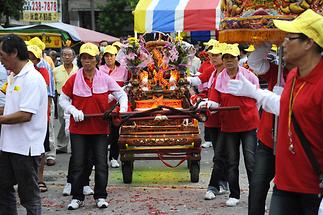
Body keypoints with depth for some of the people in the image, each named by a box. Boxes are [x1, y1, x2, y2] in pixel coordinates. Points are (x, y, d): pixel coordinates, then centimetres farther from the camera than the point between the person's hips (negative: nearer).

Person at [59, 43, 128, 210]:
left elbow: (121, 94, 7)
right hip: (78, 128, 0)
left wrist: (123, 109, -10)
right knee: (78, 164, 4)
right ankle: (77, 197, 16)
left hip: (100, 128, 0)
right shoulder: (74, 79, -2)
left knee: (101, 164, 5)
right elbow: (63, 99, 6)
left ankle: (100, 196, 18)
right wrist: (73, 110, -10)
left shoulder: (105, 79, -1)